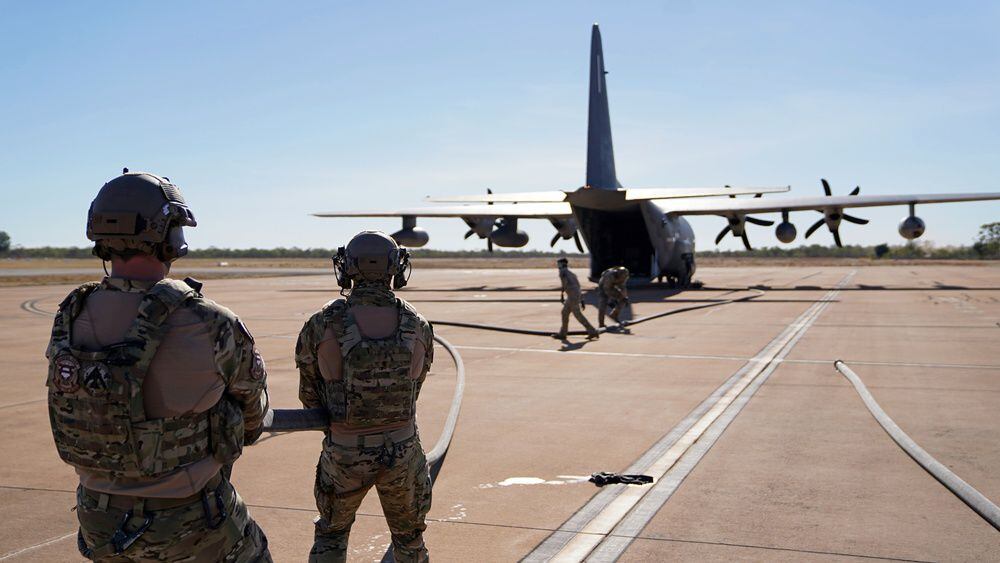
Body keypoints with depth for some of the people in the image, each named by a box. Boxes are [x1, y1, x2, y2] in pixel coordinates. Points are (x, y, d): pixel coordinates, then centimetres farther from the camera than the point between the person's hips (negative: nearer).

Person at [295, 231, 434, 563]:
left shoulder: (321, 325, -15)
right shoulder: (419, 326, -9)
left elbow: (310, 394, -1)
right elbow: (412, 389, 5)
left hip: (346, 455, -1)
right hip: (402, 450, 1)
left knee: (332, 532, 26)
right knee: (408, 535, 25)